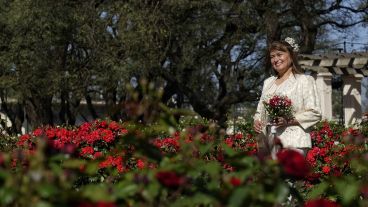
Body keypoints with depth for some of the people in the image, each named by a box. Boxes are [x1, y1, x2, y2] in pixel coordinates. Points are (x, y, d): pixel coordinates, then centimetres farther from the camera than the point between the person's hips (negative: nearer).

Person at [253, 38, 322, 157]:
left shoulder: (305, 80, 3)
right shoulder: (268, 82, 22)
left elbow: (314, 113, -4)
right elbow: (260, 111, 26)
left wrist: (289, 121, -17)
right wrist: (257, 121, 3)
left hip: (293, 142, -6)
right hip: (269, 142, 6)